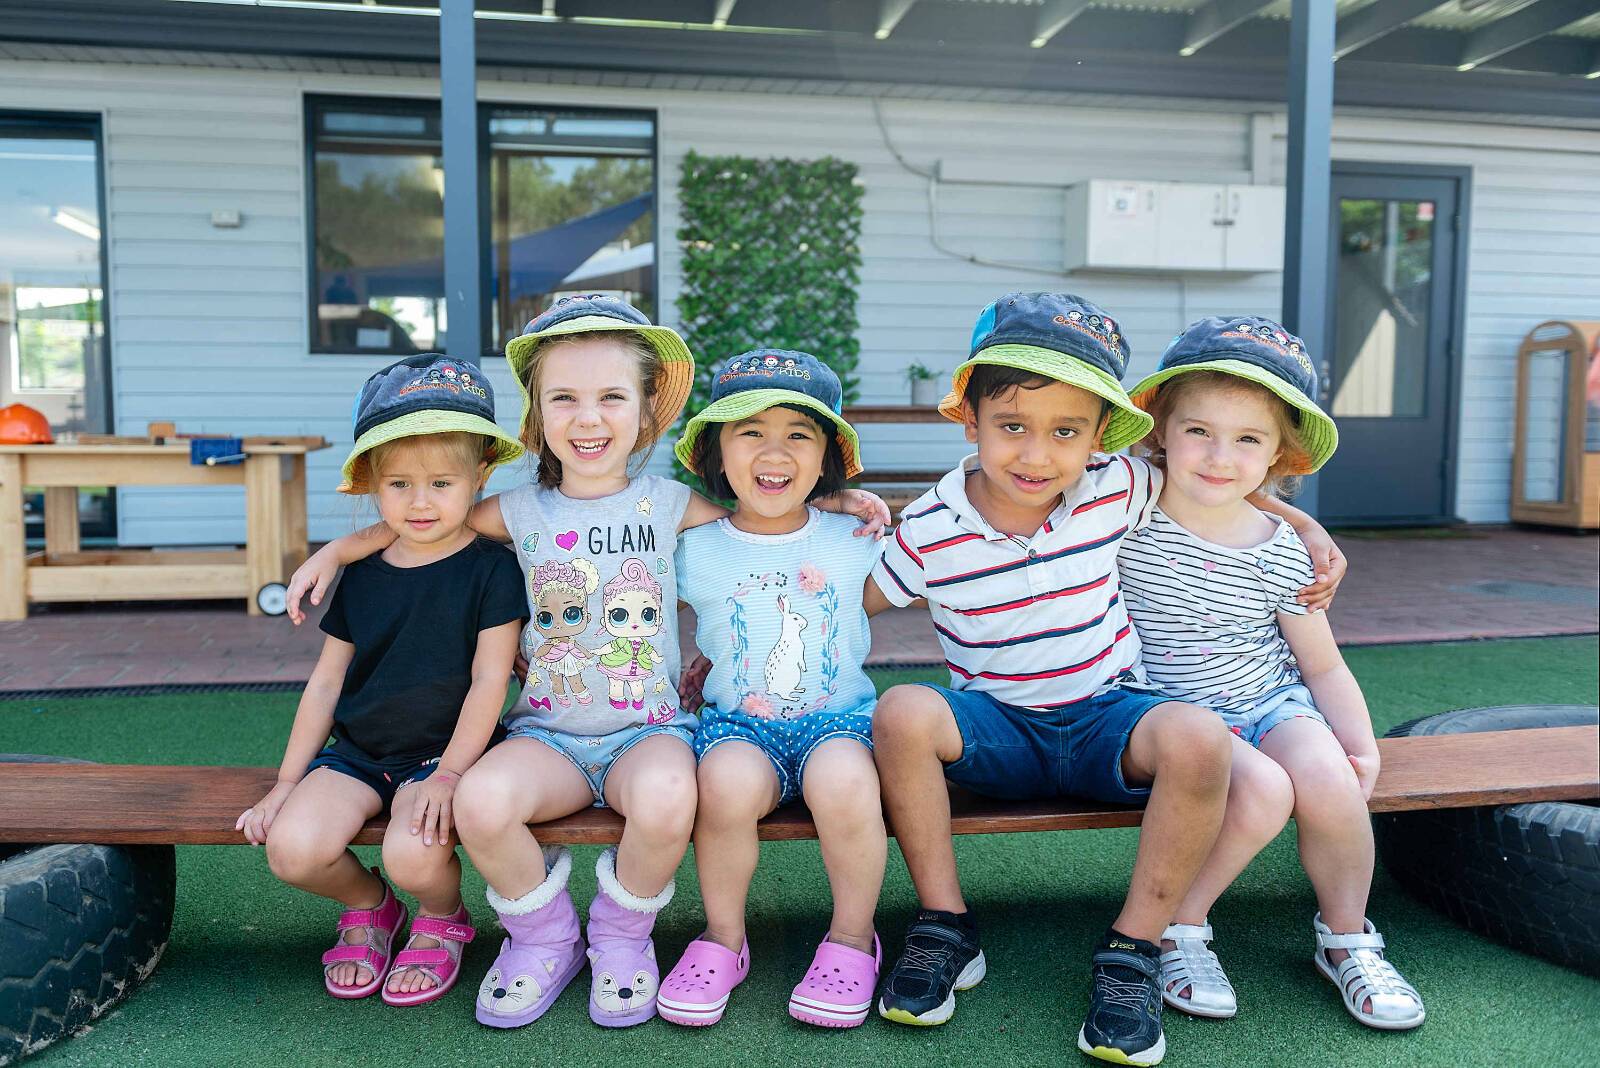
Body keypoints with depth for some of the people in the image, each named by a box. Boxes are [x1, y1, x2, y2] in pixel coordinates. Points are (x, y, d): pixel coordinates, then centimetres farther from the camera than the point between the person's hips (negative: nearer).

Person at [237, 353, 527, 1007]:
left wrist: (449, 774, -17)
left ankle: (443, 918, 9)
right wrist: (287, 781, 8)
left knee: (413, 855, -31)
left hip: (444, 752, -4)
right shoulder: (361, 577, 6)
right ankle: (366, 904, 15)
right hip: (356, 753, 4)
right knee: (292, 848, -21)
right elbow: (326, 682, 11)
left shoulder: (491, 569, -7)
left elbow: (489, 681, -9)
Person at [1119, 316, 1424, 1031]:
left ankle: (1346, 937, 1)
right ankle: (1177, 927, -7)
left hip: (1272, 703, 3)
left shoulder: (1279, 551, -4)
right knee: (1261, 791, -31)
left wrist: (1361, 745, -6)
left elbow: (1322, 664, 5)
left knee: (1328, 780, -28)